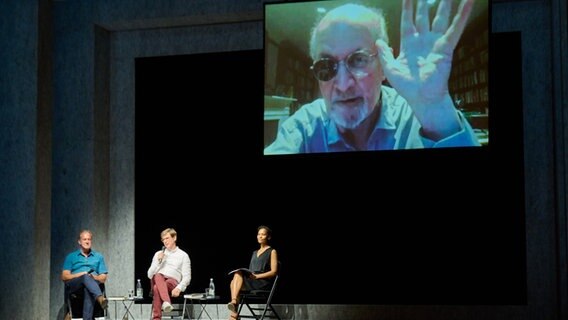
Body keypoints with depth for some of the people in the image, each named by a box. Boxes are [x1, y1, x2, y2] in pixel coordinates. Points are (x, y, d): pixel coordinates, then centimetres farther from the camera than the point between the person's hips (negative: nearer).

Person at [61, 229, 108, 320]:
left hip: (93, 283, 1)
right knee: (86, 277, -38)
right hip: (73, 287, -1)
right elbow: (64, 276, 8)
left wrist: (94, 277, -8)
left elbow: (103, 278, 16)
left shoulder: (99, 257, 24)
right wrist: (81, 274, -7)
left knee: (89, 291, -40)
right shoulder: (71, 257, 20)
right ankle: (100, 298, -64)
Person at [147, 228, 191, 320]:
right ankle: (167, 302, -63)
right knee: (158, 276, -39)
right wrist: (158, 261, 2)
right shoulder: (158, 254, 25)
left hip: (173, 282, -2)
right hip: (157, 281, 2)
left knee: (157, 288, -38)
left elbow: (186, 277, 4)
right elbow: (150, 275, 18)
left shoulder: (183, 255, 13)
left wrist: (179, 288, -18)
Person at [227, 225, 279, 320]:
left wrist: (257, 276, -14)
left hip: (264, 283, -6)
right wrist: (249, 274, -2)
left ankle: (234, 302, -35)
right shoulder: (255, 252, 29)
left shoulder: (272, 251, 8)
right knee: (234, 282, -26)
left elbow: (274, 272, -4)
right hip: (251, 282, 6)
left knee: (238, 273, -28)